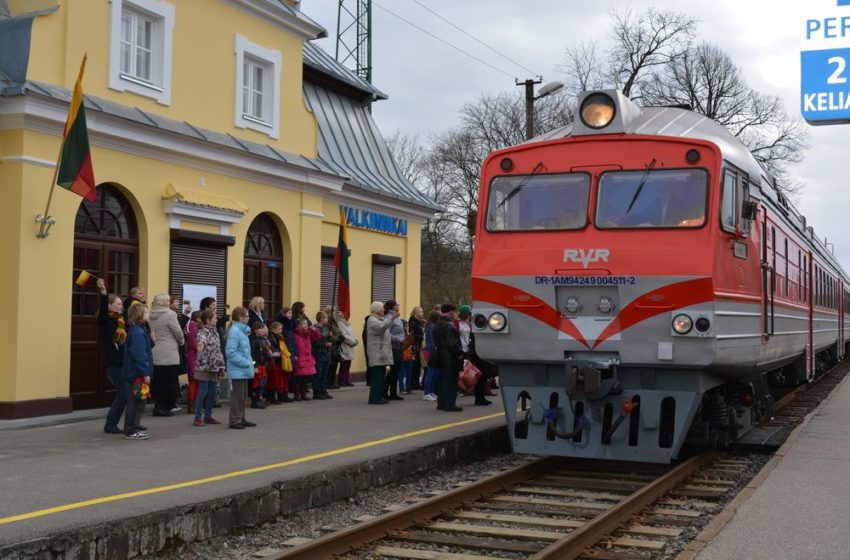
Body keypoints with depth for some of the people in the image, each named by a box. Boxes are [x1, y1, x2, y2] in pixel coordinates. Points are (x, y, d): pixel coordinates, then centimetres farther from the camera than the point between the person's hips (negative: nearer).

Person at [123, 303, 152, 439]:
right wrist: (145, 373, -21)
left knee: (138, 402, 17)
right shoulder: (137, 332, -18)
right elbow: (139, 355, -22)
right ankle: (131, 431, 1)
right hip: (138, 373, -10)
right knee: (135, 402, -4)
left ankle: (134, 428, 26)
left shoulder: (138, 330, 14)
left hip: (135, 374, 10)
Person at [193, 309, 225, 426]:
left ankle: (208, 416, 19)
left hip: (213, 367, 8)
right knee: (203, 391, -6)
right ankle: (197, 418, 0)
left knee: (212, 392, 10)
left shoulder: (214, 332, 15)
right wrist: (201, 344, -59)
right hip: (204, 366, -8)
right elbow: (202, 339, -37)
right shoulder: (203, 331, -11)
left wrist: (221, 365, 20)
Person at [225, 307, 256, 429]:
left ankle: (241, 418, 23)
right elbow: (230, 352, -21)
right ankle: (235, 420, 3)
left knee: (243, 395, 15)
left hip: (244, 370, 9)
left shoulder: (242, 330, 11)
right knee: (237, 395, -3)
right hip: (238, 370, -9)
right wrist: (246, 363, -19)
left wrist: (248, 363, 9)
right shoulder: (234, 331, -16)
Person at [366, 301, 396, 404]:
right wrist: (392, 317, -29)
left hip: (382, 352, 10)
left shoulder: (380, 319, 23)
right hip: (376, 353, -10)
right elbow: (381, 327, -28)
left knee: (381, 375, 10)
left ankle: (379, 396, 13)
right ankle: (374, 398, -11)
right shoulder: (372, 320, -9)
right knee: (377, 376, -11)